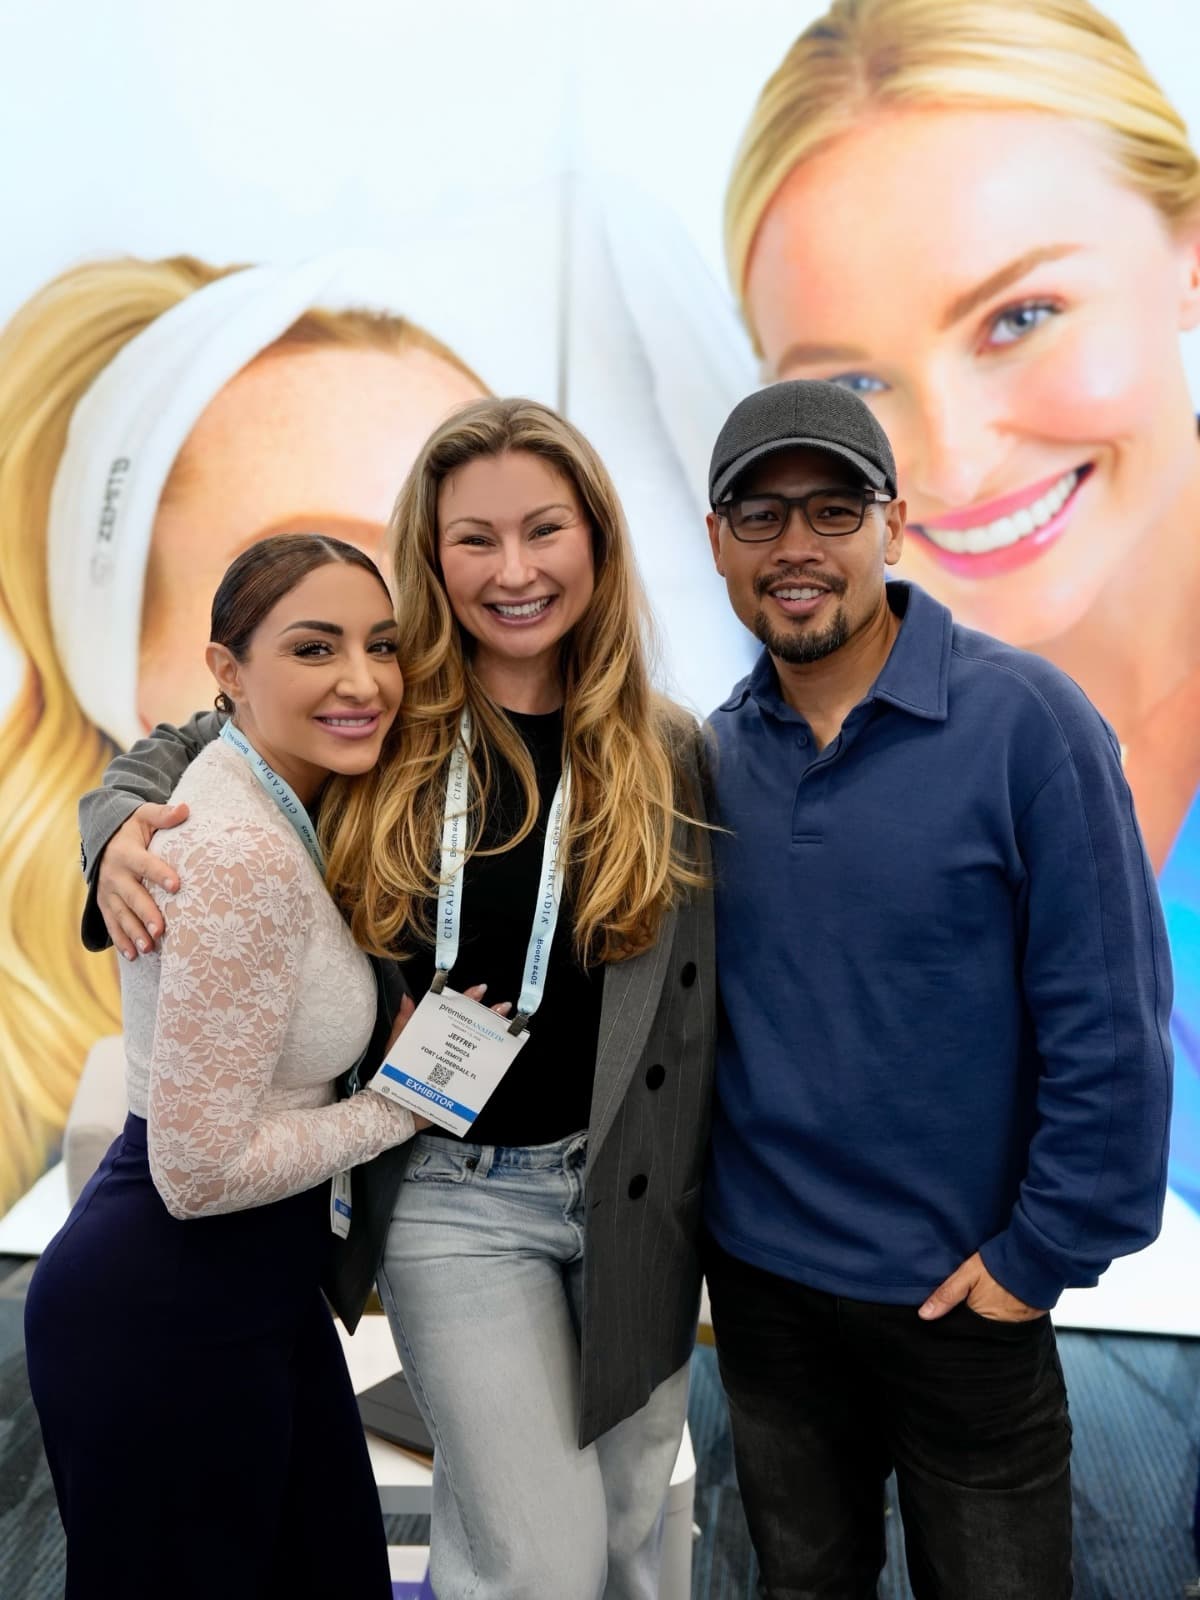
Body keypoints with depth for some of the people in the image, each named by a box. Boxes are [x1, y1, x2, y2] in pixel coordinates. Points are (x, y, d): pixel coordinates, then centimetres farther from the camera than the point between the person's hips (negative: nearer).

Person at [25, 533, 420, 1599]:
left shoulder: (270, 807, 2)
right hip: (169, 1320, -9)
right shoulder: (243, 855, -26)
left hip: (255, 1290, 9)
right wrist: (407, 1102, -13)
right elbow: (198, 1169, -24)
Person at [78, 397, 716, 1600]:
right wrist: (119, 829, -14)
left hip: (632, 1193, 2)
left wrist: (721, 1221, 0)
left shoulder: (672, 756, -4)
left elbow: (703, 1013, 1)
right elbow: (186, 749, 8)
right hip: (455, 1196, -2)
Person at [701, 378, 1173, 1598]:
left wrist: (1043, 1253, -12)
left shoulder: (1025, 720, -16)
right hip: (756, 1272, 4)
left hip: (961, 1291, -3)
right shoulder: (715, 752, -1)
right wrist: (691, 1201, 3)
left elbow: (1108, 1023, -14)